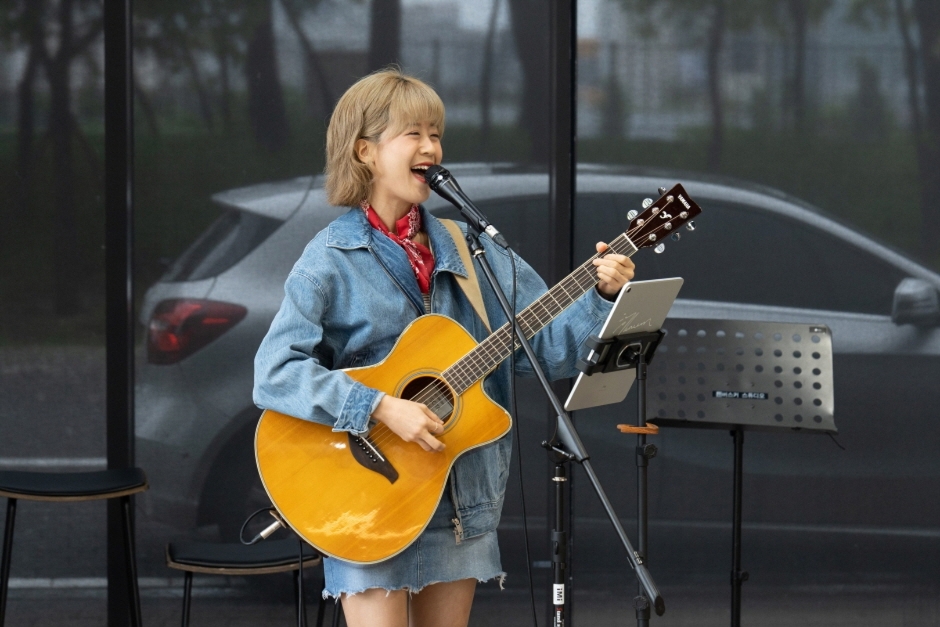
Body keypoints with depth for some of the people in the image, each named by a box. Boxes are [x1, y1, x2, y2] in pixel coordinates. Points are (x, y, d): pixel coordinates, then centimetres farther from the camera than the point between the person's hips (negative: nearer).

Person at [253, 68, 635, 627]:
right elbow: (275, 374, -18)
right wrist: (382, 408, -25)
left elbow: (548, 345, 5)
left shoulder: (467, 250, 7)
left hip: (463, 505, 5)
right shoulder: (332, 261, -7)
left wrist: (603, 297, -11)